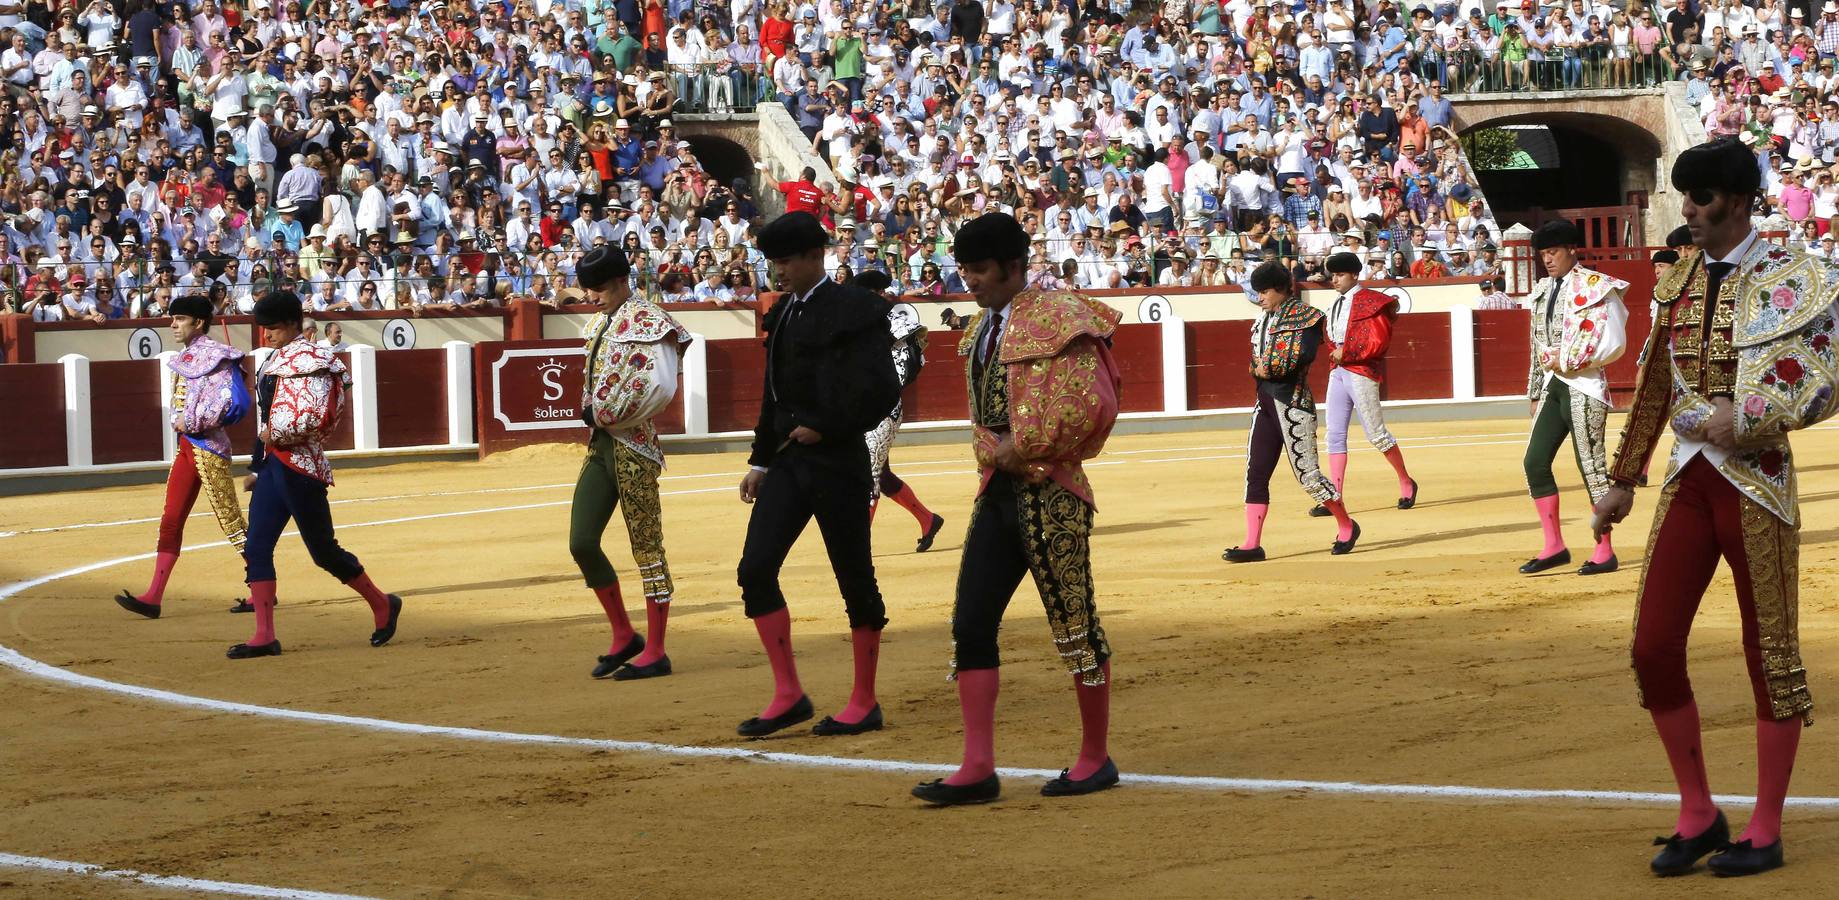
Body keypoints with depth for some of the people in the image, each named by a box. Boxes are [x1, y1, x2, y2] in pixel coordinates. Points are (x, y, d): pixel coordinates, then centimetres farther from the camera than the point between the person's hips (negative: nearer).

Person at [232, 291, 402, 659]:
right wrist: (258, 467, 22)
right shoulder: (273, 361, 18)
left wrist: (277, 434, -15)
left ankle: (382, 605, 17)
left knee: (324, 551, -2)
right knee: (256, 548, 0)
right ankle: (264, 636, 0)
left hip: (299, 465, -9)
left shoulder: (309, 358, -11)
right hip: (272, 462, 9)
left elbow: (315, 415, -22)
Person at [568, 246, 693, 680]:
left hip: (632, 446, -9)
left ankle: (655, 653, 4)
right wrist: (592, 414, 7)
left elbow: (661, 388, -23)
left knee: (646, 547, -2)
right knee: (581, 542, 5)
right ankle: (624, 637, 18)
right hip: (600, 444, 9)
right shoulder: (601, 323, 15)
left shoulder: (645, 320, -11)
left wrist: (609, 416, -14)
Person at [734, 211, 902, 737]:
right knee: (755, 569, -2)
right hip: (789, 460, 8)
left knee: (855, 580, 1)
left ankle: (864, 703, 11)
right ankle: (788, 695, 4)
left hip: (837, 460, -8)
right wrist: (761, 460, 18)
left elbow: (879, 390, -17)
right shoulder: (782, 314, 14)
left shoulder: (854, 310, -10)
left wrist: (824, 427, -14)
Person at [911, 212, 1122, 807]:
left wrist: (1021, 449, -12)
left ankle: (1096, 758, 14)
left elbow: (1088, 405, -19)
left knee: (1075, 624, 1)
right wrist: (996, 455, 1)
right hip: (997, 490, 8)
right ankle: (978, 768, 3)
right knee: (970, 624, 2)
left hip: (1049, 492, -8)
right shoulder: (983, 329, 15)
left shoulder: (1056, 318, -11)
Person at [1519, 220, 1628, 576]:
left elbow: (1613, 344, -13)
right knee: (1535, 461, 2)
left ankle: (1605, 552, 3)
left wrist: (1567, 362, -11)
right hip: (1552, 386, 8)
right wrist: (1536, 394, 19)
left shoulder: (1596, 288, -8)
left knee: (1592, 465, -4)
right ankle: (1554, 546, 10)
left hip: (1583, 387, -8)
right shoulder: (1543, 291, 14)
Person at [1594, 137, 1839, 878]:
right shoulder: (1679, 281, 10)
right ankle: (1698, 816, 15)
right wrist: (1622, 480, 18)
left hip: (1755, 483, -5)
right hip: (1687, 481, 5)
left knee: (1770, 652, 3)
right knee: (1653, 647, 0)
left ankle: (1765, 831, 12)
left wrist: (1745, 417, -24)